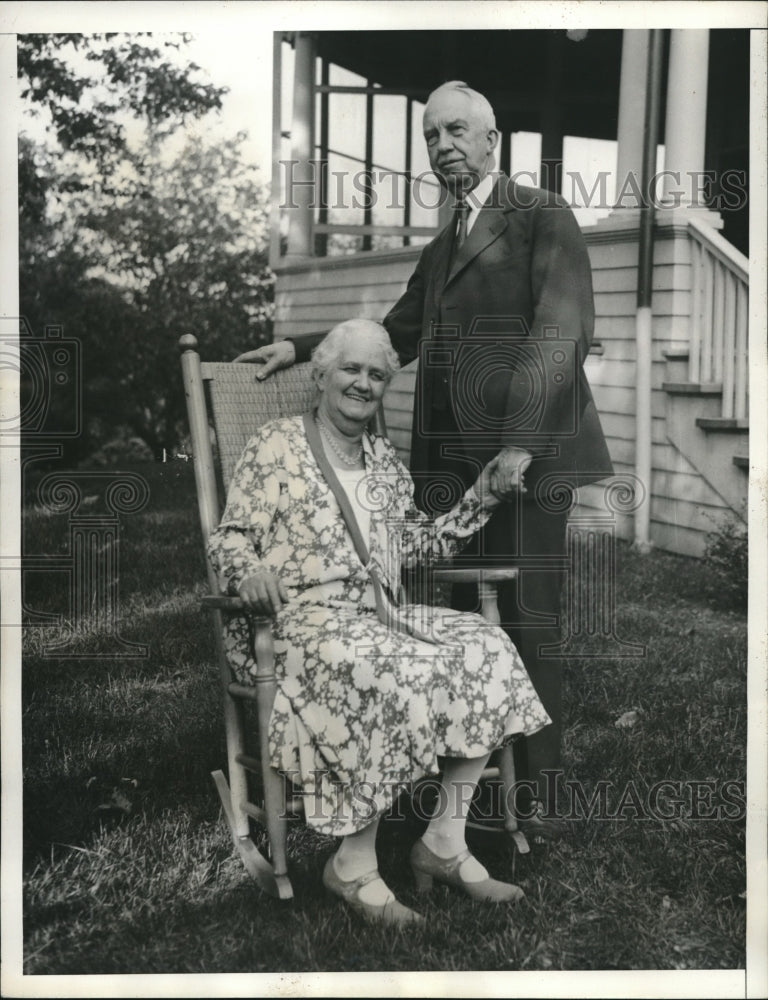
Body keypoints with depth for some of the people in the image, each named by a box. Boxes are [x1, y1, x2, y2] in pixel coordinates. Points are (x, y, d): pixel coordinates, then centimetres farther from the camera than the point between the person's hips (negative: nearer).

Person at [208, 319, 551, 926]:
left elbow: (418, 545, 23)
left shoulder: (385, 460, 22)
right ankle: (354, 864, -19)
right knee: (401, 677, -35)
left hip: (382, 614, 6)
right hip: (307, 619, -6)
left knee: (487, 649, -19)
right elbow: (230, 538, 1)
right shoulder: (275, 448, 5)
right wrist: (249, 571, -23)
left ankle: (445, 841, -14)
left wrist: (479, 501, 13)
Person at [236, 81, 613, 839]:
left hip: (526, 452, -6)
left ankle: (539, 795, 8)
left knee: (529, 625, -2)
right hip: (449, 459, 7)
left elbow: (561, 334, -11)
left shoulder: (543, 218, 0)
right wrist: (300, 350, 15)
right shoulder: (440, 249, 23)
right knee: (454, 619, 5)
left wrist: (519, 443, -21)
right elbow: (394, 337, 28)